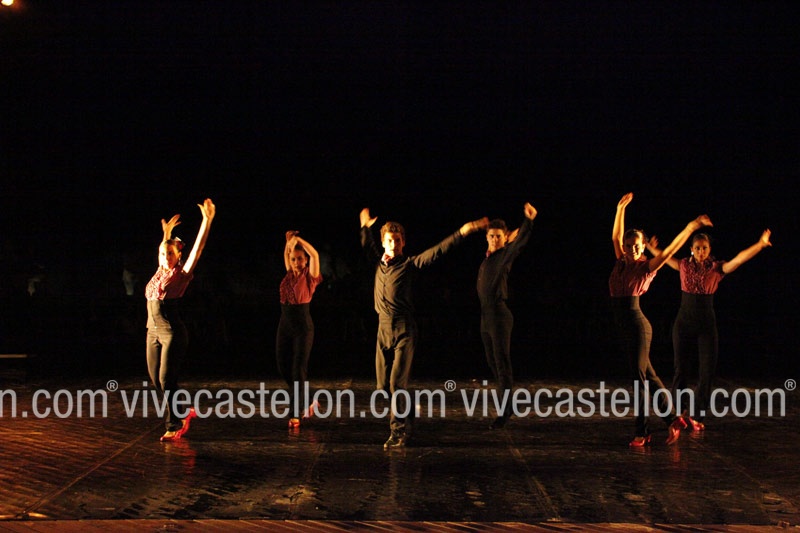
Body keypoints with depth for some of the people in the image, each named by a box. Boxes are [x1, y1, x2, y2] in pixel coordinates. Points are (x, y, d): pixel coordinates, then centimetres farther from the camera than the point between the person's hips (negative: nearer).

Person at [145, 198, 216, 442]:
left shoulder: (182, 273, -3)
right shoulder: (160, 271, 14)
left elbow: (198, 247, -8)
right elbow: (163, 249, 34)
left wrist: (207, 220, -13)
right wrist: (167, 232, 41)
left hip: (173, 332, -7)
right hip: (153, 331, 7)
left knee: (166, 379, -9)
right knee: (155, 379, 7)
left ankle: (174, 425, 1)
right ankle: (183, 413, 23)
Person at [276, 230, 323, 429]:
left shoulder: (310, 276, -3)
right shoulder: (289, 275, 12)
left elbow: (315, 254, -17)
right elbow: (286, 254, 20)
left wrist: (299, 239, -11)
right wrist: (289, 240, 5)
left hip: (303, 325, -6)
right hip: (285, 325, 6)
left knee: (298, 370, -6)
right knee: (283, 368, 8)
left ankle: (295, 414, -3)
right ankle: (305, 402, 27)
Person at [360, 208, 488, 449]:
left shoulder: (410, 264, -2)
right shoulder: (379, 262, 11)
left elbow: (437, 251, -11)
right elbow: (368, 245, 33)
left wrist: (462, 232, -19)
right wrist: (365, 226, 41)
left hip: (404, 330, -5)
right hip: (383, 328, 5)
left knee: (397, 382, -10)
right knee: (384, 384, 8)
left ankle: (398, 431, -3)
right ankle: (407, 412, 31)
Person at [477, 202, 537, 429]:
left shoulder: (505, 254, -8)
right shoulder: (487, 257, 15)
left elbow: (520, 241, -27)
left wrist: (528, 220, -43)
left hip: (499, 315, -9)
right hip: (486, 316, 9)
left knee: (502, 362, -8)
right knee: (492, 362, 14)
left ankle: (504, 412, -7)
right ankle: (506, 403, 24)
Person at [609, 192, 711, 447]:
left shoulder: (647, 267, -4)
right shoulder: (621, 263, 12)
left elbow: (669, 250, -10)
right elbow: (615, 236, 16)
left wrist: (690, 228, -14)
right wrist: (621, 208, 11)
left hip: (638, 325, -7)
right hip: (624, 327, 7)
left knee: (640, 376, -6)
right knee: (648, 375, 11)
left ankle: (642, 431, -3)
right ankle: (672, 419, 20)